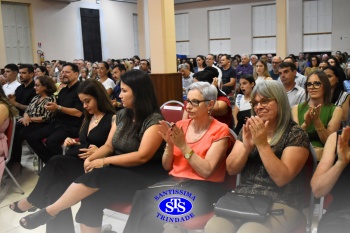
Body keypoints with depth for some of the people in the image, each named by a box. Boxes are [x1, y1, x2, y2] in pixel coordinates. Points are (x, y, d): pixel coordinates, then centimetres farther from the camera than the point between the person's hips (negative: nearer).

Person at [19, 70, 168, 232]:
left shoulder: (154, 121, -13)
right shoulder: (121, 115, 10)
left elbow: (143, 156, -20)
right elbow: (108, 146, 11)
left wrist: (104, 161, -19)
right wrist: (91, 158, -10)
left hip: (145, 175, -6)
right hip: (119, 169, 6)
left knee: (96, 176, -31)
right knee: (92, 200, -26)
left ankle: (49, 211, -15)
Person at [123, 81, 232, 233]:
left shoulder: (220, 130, -5)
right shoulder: (180, 126, 10)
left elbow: (206, 171, -14)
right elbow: (167, 167, 10)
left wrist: (183, 146, -17)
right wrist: (170, 144, -8)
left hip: (203, 187, -5)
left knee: (155, 208, -29)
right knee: (142, 197, -26)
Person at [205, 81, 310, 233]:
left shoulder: (296, 134, -4)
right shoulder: (249, 129, 11)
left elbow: (281, 178, -14)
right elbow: (231, 169, 5)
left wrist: (262, 144, -18)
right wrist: (247, 146, -11)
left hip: (279, 204, -3)